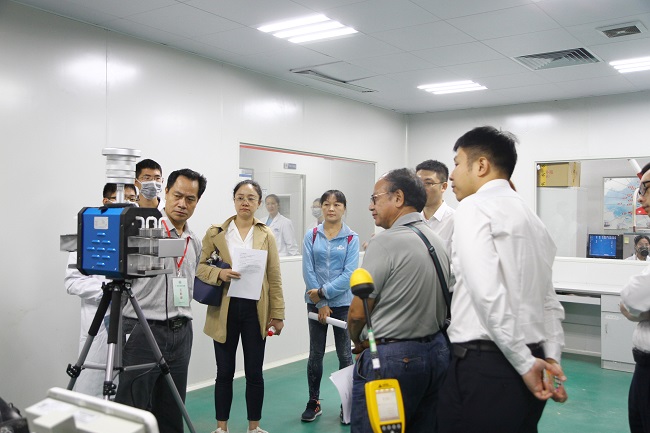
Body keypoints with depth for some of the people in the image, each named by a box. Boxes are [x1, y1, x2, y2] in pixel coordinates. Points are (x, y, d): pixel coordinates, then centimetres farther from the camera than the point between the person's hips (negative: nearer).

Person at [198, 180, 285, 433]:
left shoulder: (266, 235, 3)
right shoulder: (216, 232, 2)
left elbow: (274, 278, 2)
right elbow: (200, 266, 2)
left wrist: (278, 314, -1)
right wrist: (219, 274, -18)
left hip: (255, 309, 0)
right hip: (225, 309, 0)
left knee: (254, 372, 8)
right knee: (225, 371, 8)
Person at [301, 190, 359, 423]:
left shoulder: (352, 238, -4)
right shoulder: (311, 236, 0)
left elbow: (349, 274, -11)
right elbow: (308, 271, -5)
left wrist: (323, 292, -16)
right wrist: (321, 304, -10)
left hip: (343, 303, -1)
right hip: (316, 304, 1)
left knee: (345, 355, 8)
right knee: (315, 355, 11)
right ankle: (313, 402, 25)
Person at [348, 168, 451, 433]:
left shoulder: (385, 242, -15)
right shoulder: (438, 241, 7)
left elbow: (358, 312, -12)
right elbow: (442, 303, 13)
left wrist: (357, 341, 7)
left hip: (393, 359, -8)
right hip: (437, 351, 8)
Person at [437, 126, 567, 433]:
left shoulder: (473, 208, -9)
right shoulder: (531, 217, 17)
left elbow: (488, 293, -21)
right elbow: (549, 298, 14)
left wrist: (525, 363, -15)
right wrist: (551, 357, 8)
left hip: (483, 365, -8)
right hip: (525, 370, 8)